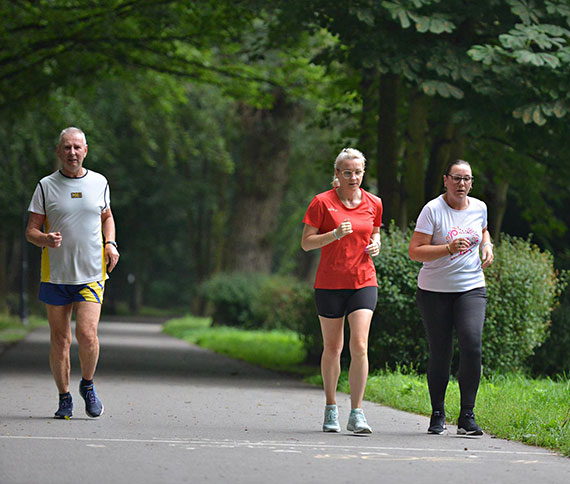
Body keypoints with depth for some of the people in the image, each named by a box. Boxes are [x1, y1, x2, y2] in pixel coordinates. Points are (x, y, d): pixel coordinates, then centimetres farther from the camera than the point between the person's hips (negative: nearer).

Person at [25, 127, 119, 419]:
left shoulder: (99, 183, 7)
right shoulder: (46, 186, 1)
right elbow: (31, 230, 2)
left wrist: (111, 244, 4)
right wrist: (46, 239, -20)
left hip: (91, 274, 0)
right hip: (55, 274, 0)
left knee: (87, 334, -13)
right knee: (59, 339, 3)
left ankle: (87, 385, 12)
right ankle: (64, 398, 17)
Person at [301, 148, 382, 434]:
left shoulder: (374, 204, 6)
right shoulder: (323, 202, -4)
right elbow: (306, 243, -4)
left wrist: (376, 244, 0)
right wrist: (335, 234, -19)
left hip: (363, 282, 1)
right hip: (330, 284, -1)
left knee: (359, 345, -12)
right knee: (332, 348, 7)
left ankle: (356, 414, -8)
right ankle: (331, 409, 24)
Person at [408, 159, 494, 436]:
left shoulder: (479, 208, 7)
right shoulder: (433, 210, -8)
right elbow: (414, 251, -13)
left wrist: (487, 245, 8)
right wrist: (449, 248, -24)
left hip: (471, 288, 2)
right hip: (434, 291, -2)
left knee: (472, 345, -17)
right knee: (440, 354, 1)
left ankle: (467, 416, -12)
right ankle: (437, 415, 21)